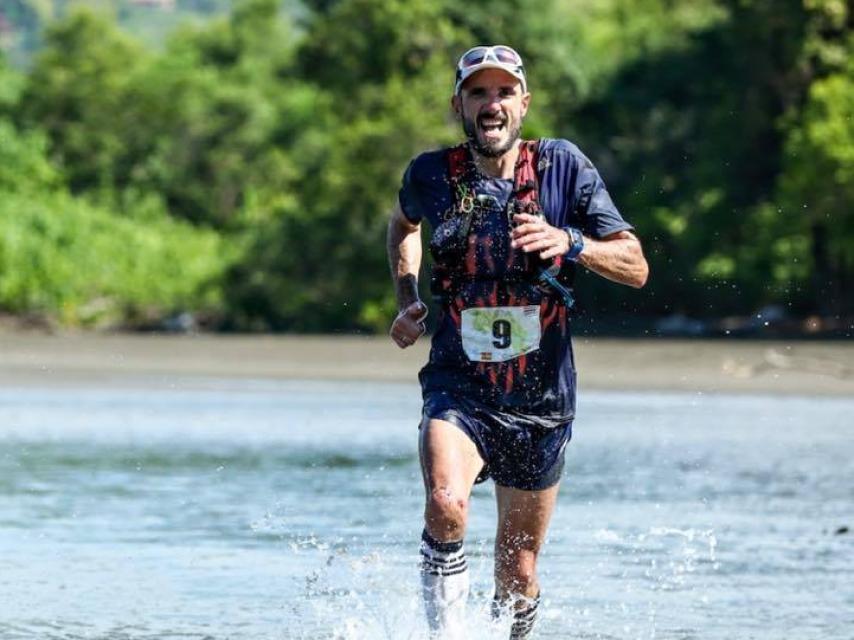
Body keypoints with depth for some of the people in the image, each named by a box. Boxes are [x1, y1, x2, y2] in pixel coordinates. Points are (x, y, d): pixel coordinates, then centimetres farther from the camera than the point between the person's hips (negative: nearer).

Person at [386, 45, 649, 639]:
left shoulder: (563, 165, -4)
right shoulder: (432, 174, -1)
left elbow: (636, 267, -5)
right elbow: (404, 223, 25)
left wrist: (569, 243, -23)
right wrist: (408, 298, 9)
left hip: (542, 400, 1)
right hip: (459, 391, -1)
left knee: (518, 573, 10)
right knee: (446, 505, -32)